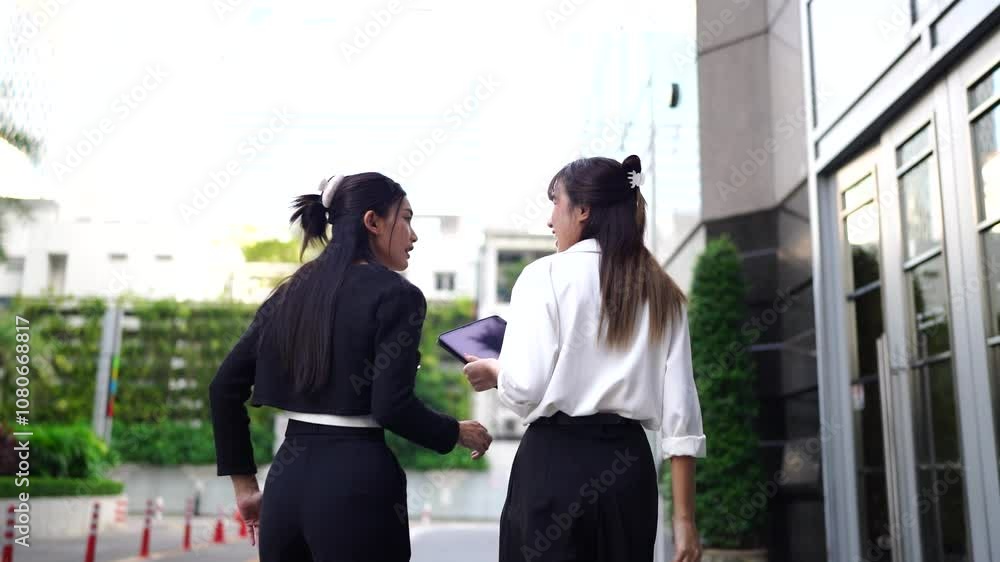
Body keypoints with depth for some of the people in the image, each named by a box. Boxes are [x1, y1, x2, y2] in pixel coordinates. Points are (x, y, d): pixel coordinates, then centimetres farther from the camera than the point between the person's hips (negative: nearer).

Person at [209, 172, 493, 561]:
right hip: (357, 483, -6)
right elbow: (391, 406, -18)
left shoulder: (291, 292, 11)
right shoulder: (396, 294, -8)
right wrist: (457, 433, 0)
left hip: (286, 478, 6)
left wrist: (244, 483, 15)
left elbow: (225, 387, 10)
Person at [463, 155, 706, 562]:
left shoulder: (545, 275, -4)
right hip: (629, 463, 5)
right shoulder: (662, 292, 8)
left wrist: (493, 372, 9)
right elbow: (680, 410, 3)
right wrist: (684, 517, 6)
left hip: (554, 461, -4)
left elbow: (525, 389, -14)